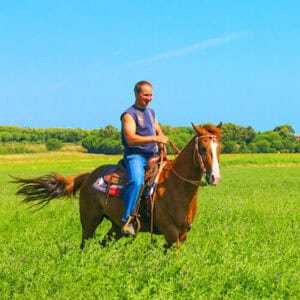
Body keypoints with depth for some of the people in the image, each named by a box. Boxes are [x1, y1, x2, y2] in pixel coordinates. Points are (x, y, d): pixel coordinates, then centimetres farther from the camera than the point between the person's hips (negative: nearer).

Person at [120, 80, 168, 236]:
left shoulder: (151, 112, 20)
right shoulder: (129, 115, -6)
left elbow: (159, 132, 27)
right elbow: (130, 139, -18)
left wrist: (161, 142, 4)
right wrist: (154, 138, -22)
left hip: (152, 155, 8)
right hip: (135, 155, -8)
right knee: (137, 181, -34)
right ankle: (127, 220, -31)